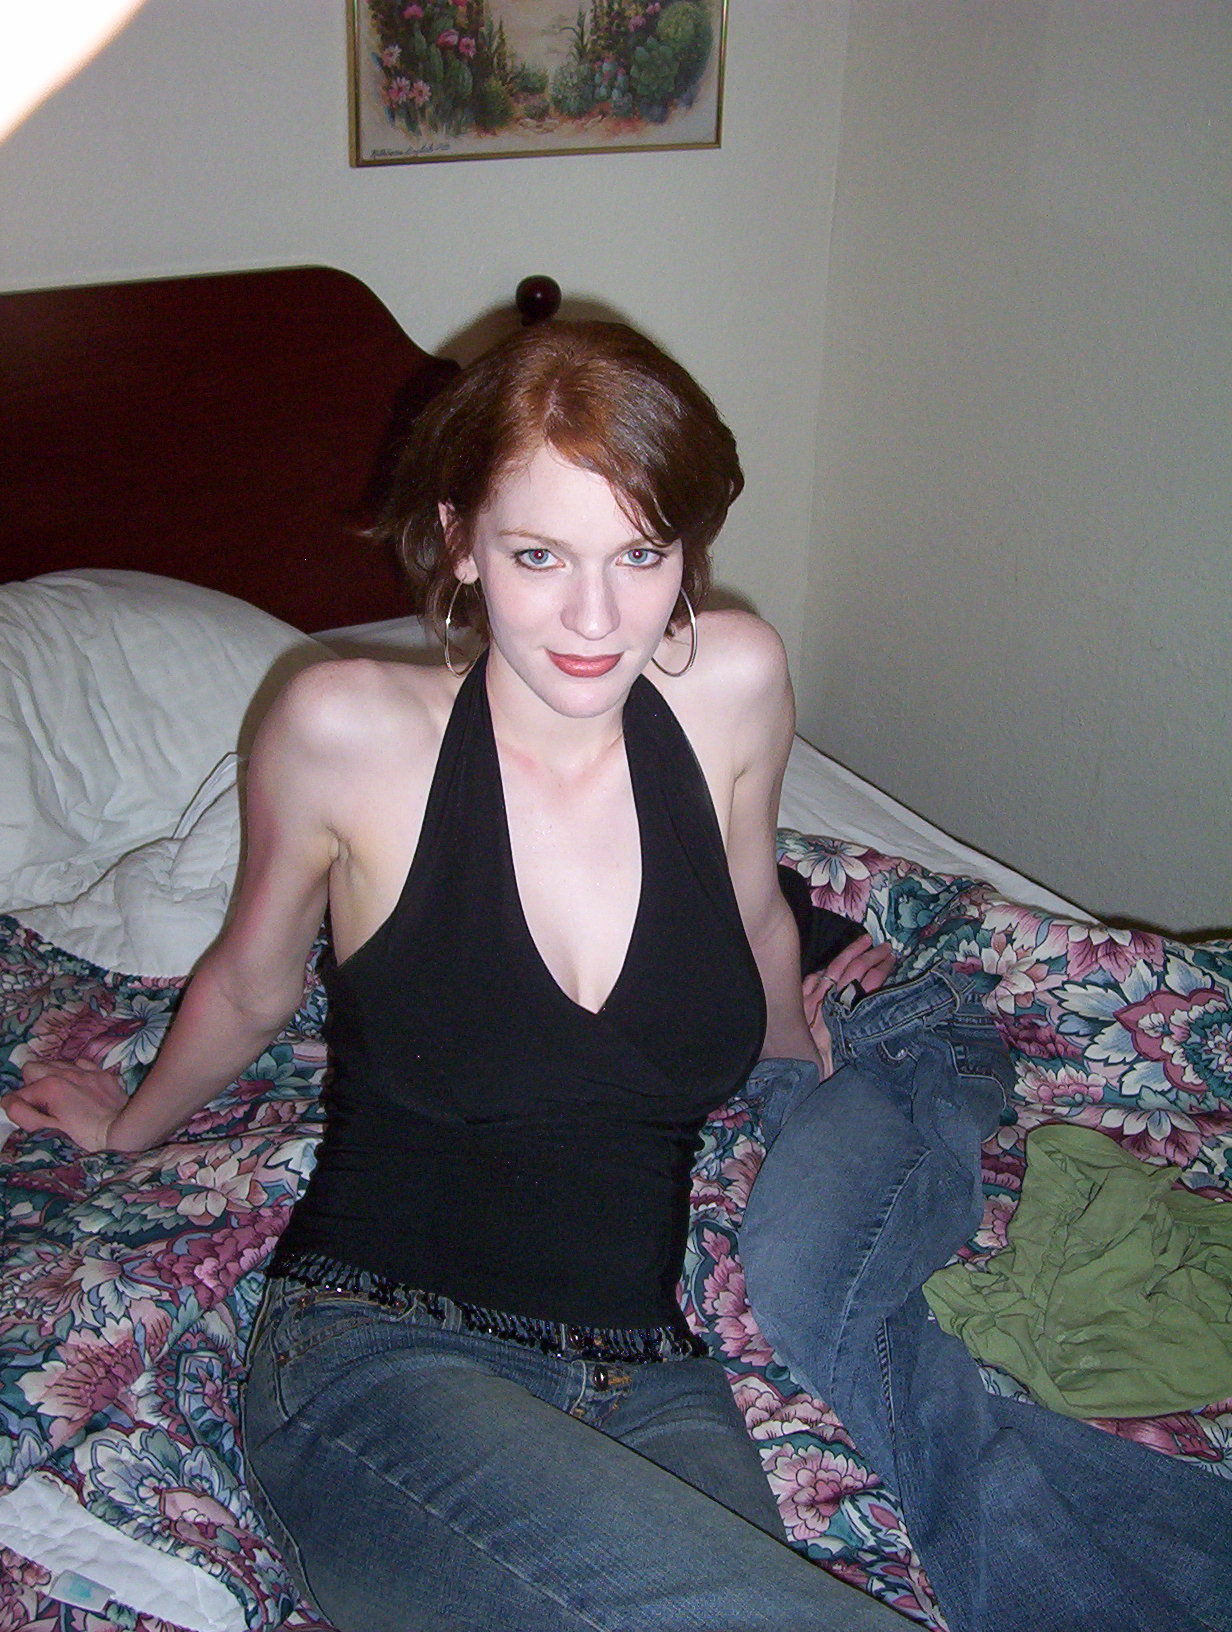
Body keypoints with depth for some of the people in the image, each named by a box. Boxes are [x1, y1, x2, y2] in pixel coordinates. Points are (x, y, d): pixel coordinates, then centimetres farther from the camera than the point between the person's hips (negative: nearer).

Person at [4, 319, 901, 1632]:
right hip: (377, 1357, -3)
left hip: (651, 1379, 3)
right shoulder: (345, 732, -9)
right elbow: (251, 982, 12)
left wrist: (793, 1047, 38)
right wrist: (134, 1124, 28)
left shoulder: (733, 686, -3)